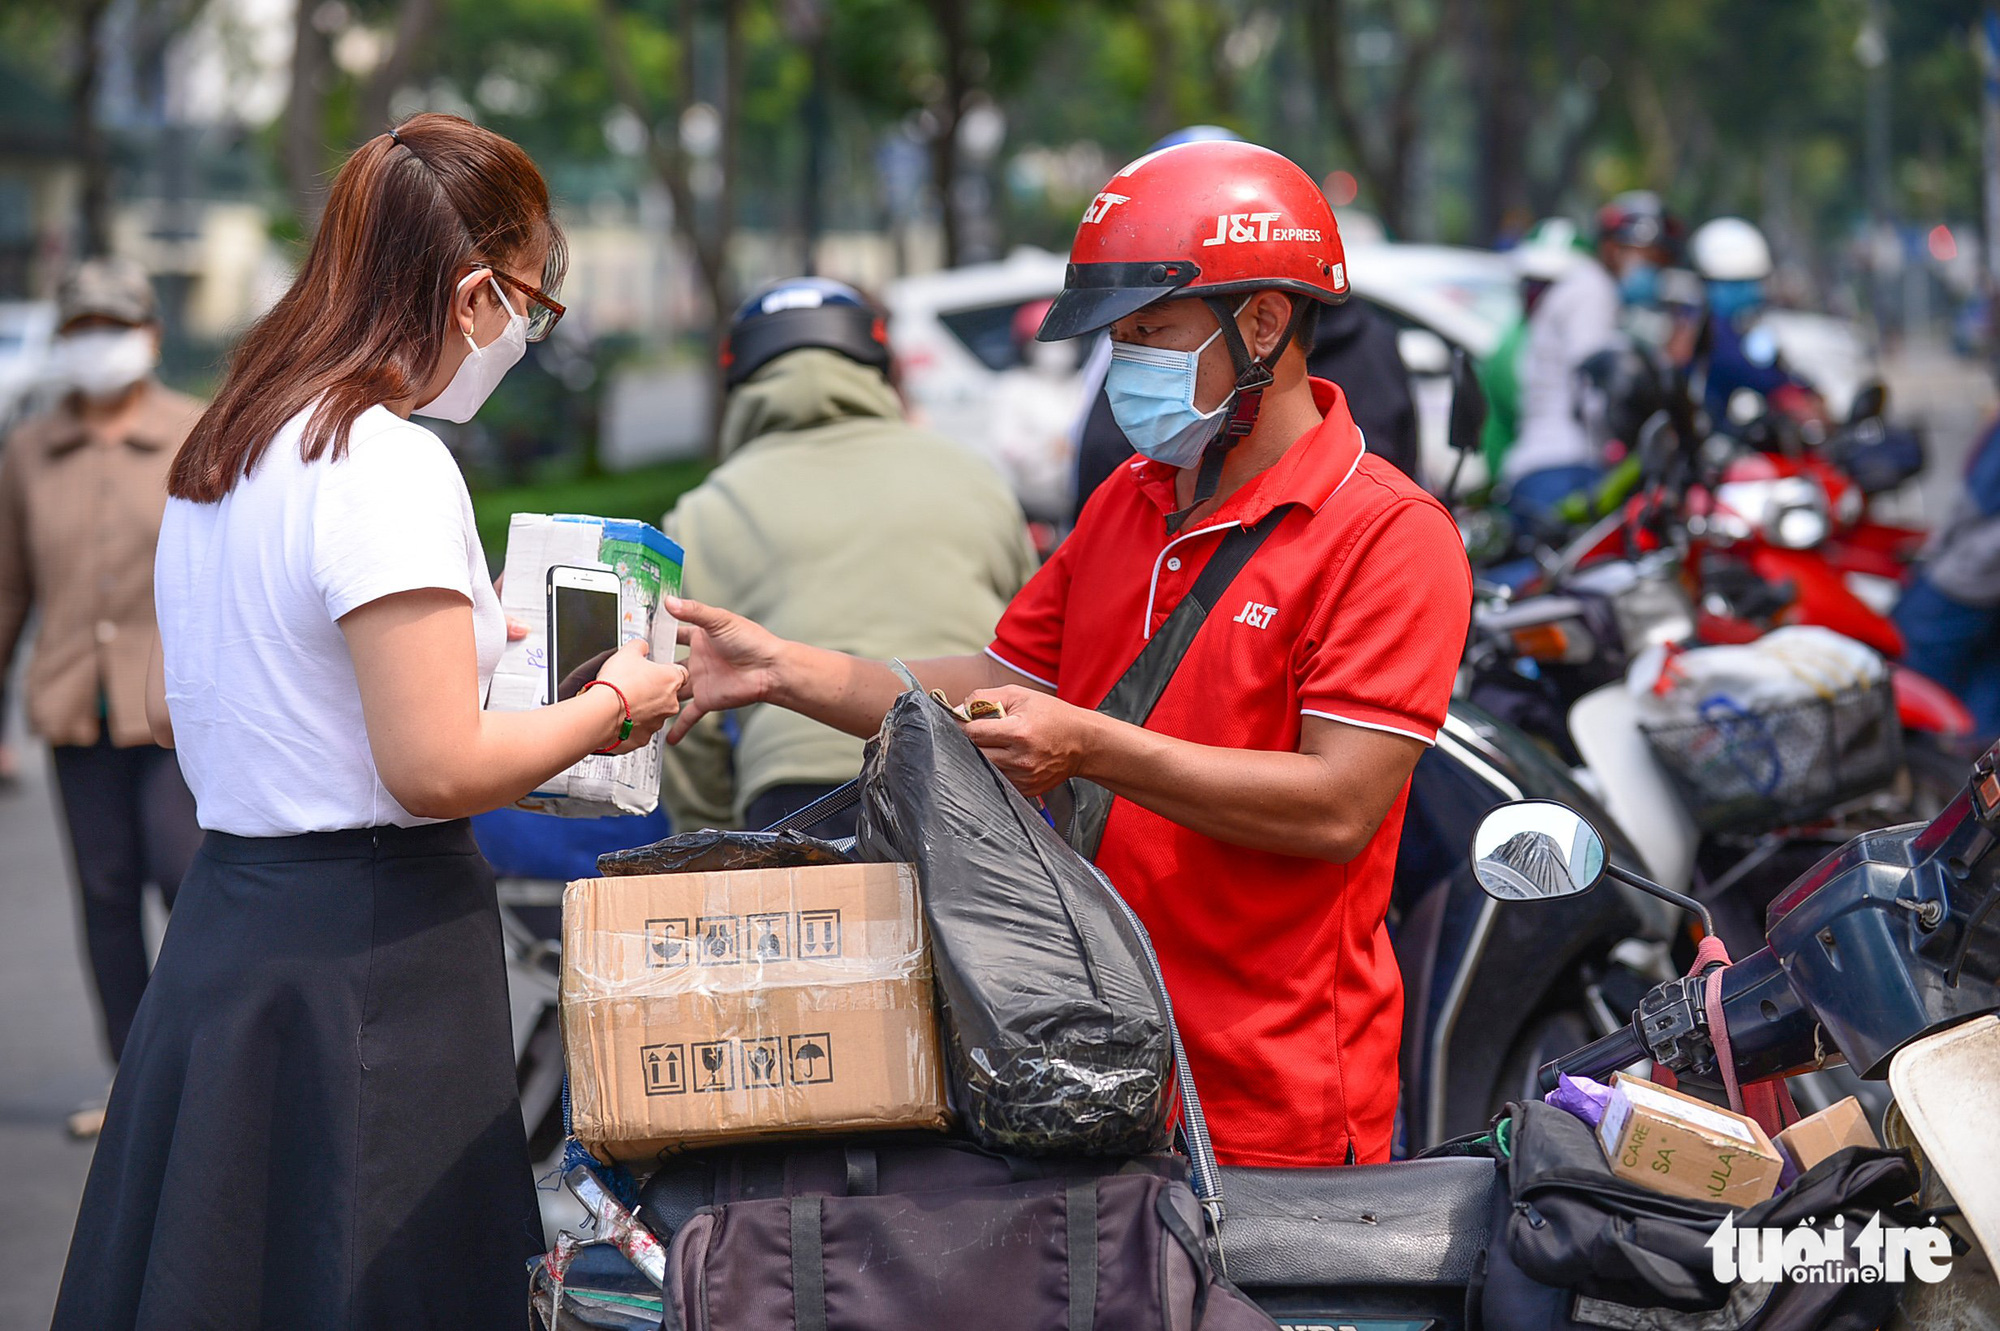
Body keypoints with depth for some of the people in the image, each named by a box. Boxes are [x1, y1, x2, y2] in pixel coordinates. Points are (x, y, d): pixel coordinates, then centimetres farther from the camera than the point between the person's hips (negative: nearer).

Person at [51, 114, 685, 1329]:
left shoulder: (220, 454, 11)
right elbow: (435, 770, -21)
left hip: (226, 910, 9)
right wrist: (613, 706, -5)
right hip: (366, 955, -9)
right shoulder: (391, 467, -17)